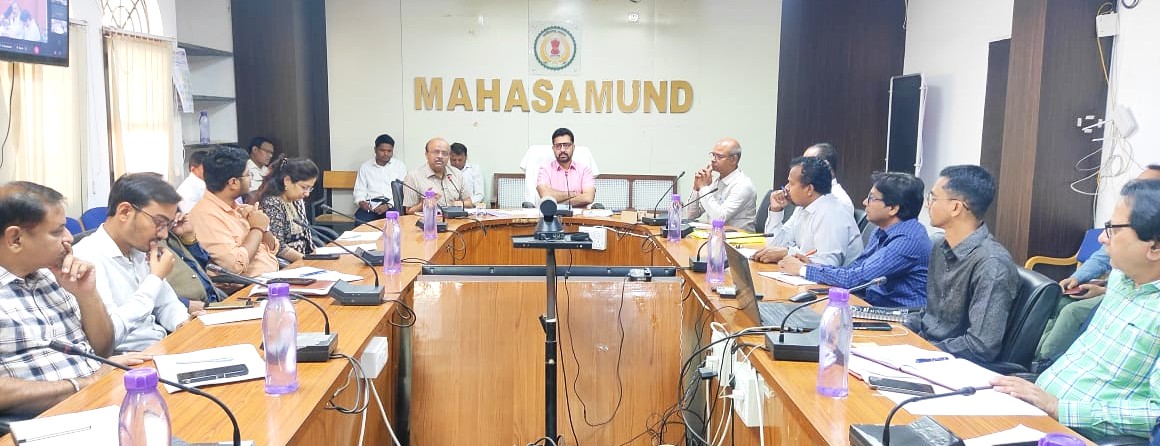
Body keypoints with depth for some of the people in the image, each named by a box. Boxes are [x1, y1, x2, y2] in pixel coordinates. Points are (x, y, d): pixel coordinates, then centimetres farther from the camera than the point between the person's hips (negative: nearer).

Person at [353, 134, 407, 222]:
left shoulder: (400, 166, 12)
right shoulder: (365, 167, 18)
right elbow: (360, 190, 16)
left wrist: (389, 205, -14)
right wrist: (361, 201, -8)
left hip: (392, 205, -1)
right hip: (371, 204, 1)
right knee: (359, 220, -32)